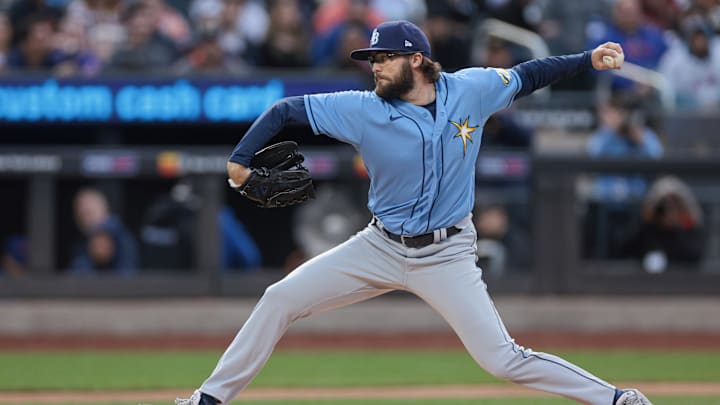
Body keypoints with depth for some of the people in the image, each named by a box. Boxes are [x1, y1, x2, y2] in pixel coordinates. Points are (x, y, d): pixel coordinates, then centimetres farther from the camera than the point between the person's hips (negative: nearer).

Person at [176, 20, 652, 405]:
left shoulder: (472, 90, -10)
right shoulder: (363, 110, -12)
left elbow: (525, 76, 7)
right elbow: (286, 109, -8)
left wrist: (589, 59, 0)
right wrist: (241, 158, -19)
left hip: (447, 256, -2)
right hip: (381, 248, 2)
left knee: (503, 360, -13)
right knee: (279, 299, -5)